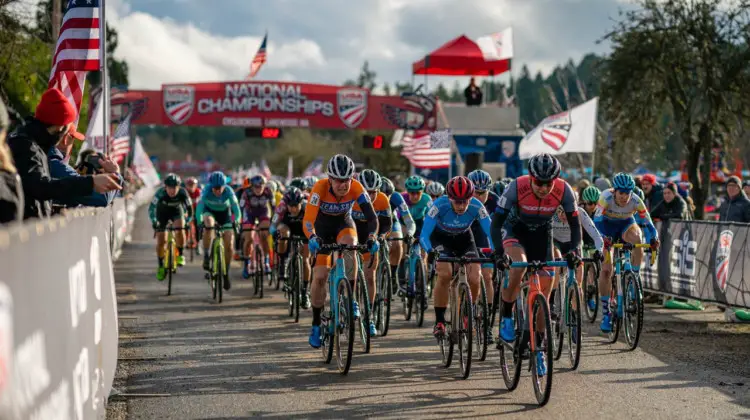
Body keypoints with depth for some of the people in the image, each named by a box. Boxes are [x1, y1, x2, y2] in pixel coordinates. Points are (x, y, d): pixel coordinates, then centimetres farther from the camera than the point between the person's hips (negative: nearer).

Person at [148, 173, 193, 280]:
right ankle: (161, 266, 13)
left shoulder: (182, 193, -30)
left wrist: (188, 221, -33)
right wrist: (154, 221, -52)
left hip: (176, 211, 0)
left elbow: (189, 207, -20)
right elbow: (151, 208, -38)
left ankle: (180, 255, -7)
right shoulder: (161, 193, -34)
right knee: (161, 241, -5)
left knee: (180, 230, -28)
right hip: (162, 212, 0)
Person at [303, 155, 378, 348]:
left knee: (349, 246, -35)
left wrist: (372, 238, -50)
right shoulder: (320, 188, -32)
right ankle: (316, 324, 8)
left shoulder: (356, 188, -28)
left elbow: (371, 216, -31)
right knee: (320, 276, -8)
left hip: (344, 224, 1)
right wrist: (312, 238, -59)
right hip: (323, 227, -1)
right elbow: (308, 220, -40)